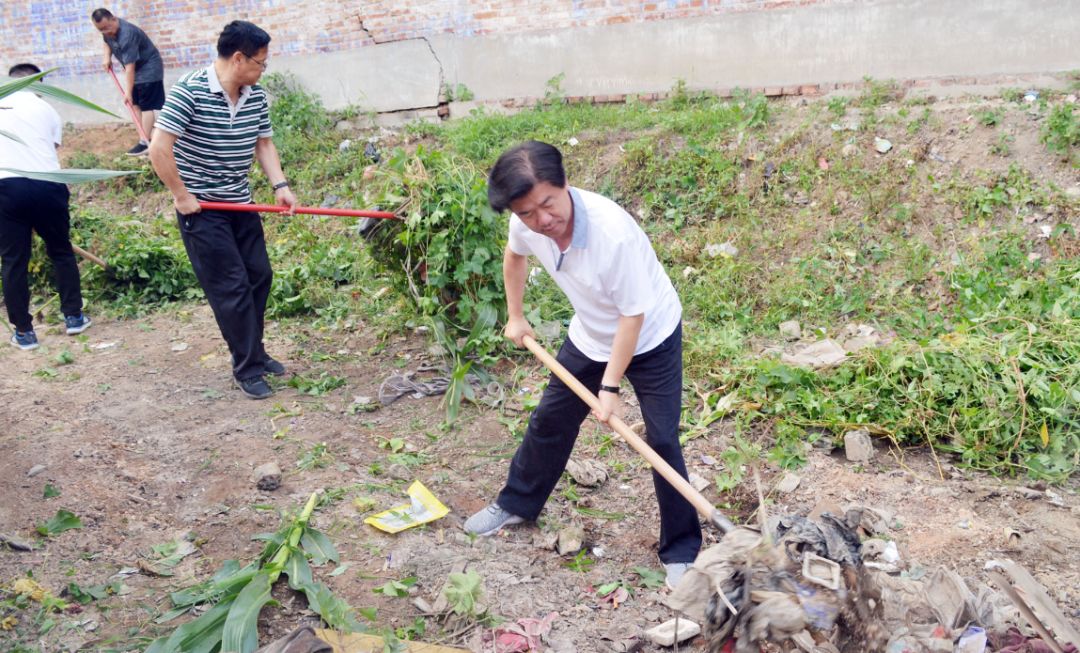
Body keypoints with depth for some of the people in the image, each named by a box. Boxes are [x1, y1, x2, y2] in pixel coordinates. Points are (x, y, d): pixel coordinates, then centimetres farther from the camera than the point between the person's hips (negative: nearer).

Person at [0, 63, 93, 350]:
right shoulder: (46, 109, 15)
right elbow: (51, 150, 13)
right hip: (47, 184, 0)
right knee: (61, 252, 19)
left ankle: (24, 332, 16)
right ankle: (74, 317, 25)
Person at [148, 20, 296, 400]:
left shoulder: (256, 97, 1)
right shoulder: (189, 91, -19)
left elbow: (264, 144, 7)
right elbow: (159, 147, -21)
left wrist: (280, 186, -8)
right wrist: (181, 195, -17)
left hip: (240, 203, 7)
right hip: (201, 208, -7)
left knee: (259, 276, 11)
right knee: (231, 286, -5)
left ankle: (254, 353, 29)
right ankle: (247, 369, 6)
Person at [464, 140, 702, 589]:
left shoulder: (613, 231, -39)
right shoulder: (526, 225, -21)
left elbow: (633, 314, -29)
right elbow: (514, 255, 6)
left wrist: (610, 387, -24)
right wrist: (515, 317, 12)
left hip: (650, 337, -5)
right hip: (590, 336, 6)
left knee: (662, 442, -7)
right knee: (550, 421, 16)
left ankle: (681, 551, 10)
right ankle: (517, 503, 40)